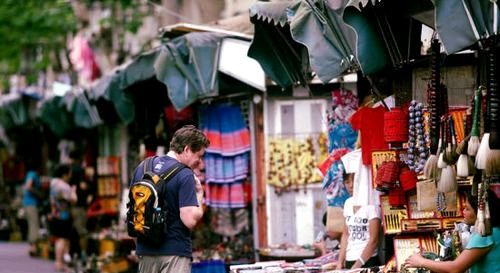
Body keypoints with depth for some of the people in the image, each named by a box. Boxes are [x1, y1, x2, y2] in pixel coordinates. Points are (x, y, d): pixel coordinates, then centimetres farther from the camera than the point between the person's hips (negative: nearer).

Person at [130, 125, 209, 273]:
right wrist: (199, 195, -3)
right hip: (175, 252, -7)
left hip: (145, 251, 7)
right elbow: (190, 220, -21)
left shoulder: (142, 167, 8)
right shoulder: (184, 175, -14)